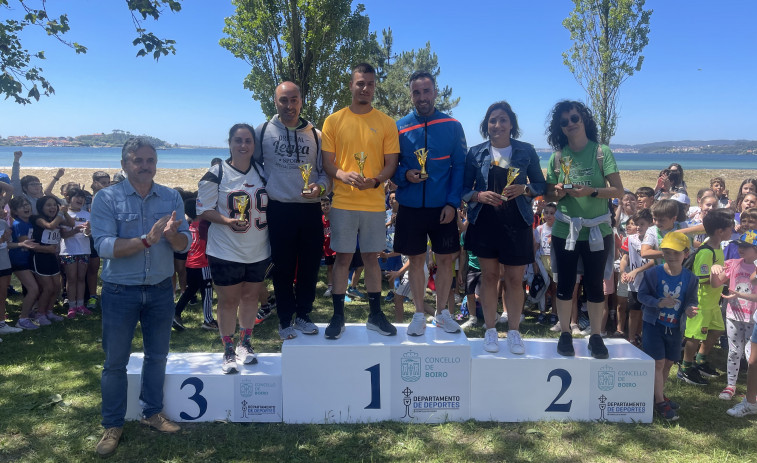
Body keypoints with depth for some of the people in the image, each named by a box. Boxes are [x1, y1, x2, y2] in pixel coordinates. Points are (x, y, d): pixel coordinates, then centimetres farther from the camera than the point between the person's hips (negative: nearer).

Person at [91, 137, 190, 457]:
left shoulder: (171, 198, 0)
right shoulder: (106, 198, -9)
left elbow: (184, 244, -4)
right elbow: (104, 246, -20)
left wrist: (172, 234, -27)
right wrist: (147, 239, -31)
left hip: (160, 289, 3)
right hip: (120, 291, -3)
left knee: (157, 355, 16)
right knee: (115, 361, 9)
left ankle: (152, 412, 35)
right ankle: (112, 425, 24)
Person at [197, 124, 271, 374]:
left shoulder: (262, 172, 6)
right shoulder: (216, 174, -6)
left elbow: (270, 206, 14)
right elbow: (204, 210, -6)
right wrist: (228, 221, -24)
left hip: (258, 251, 4)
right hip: (225, 252, -4)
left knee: (251, 296, 13)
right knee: (229, 300, 3)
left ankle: (245, 343, 31)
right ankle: (228, 350, 19)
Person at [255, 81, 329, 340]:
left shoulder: (315, 135, 8)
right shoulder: (263, 132, 4)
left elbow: (325, 171, 10)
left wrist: (320, 187, -10)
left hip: (310, 209, 2)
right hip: (279, 210, -2)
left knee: (310, 265, 8)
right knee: (283, 268, 5)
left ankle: (303, 315, 25)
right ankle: (285, 321, 19)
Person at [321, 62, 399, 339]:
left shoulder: (386, 123, 4)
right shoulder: (333, 121, 3)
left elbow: (391, 164, 3)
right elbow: (327, 162, 2)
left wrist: (375, 180, -17)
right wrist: (342, 175, -19)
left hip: (374, 203, 1)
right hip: (343, 202, -1)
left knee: (372, 257, 10)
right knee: (343, 257, 5)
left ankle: (375, 315, 22)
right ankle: (338, 316, 16)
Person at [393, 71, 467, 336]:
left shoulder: (452, 126, 0)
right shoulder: (400, 127, 1)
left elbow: (459, 166, -1)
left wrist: (452, 202, -10)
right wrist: (405, 175, -17)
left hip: (443, 207, 0)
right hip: (411, 207, 0)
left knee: (445, 259, 8)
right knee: (416, 260, 8)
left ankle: (442, 312, 25)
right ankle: (419, 315, 21)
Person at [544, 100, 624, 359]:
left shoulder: (602, 152, -4)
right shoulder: (558, 156, 3)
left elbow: (618, 191, -8)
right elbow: (549, 195, 7)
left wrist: (592, 191, -23)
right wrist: (559, 192, -15)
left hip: (597, 231, -2)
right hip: (564, 230, 2)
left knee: (594, 285, 6)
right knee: (565, 283, 6)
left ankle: (596, 336, 18)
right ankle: (565, 335, 19)